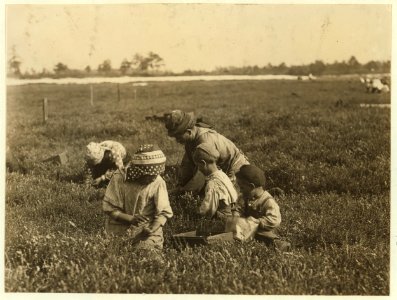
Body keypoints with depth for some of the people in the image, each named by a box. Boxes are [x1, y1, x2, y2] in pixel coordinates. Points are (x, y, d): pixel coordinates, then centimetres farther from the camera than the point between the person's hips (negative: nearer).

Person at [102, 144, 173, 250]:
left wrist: (153, 229, -26)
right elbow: (109, 208, -11)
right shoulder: (119, 179, -13)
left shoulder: (158, 182, -11)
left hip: (146, 230, 0)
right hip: (120, 229, 0)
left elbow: (163, 212, -7)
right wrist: (131, 219, -26)